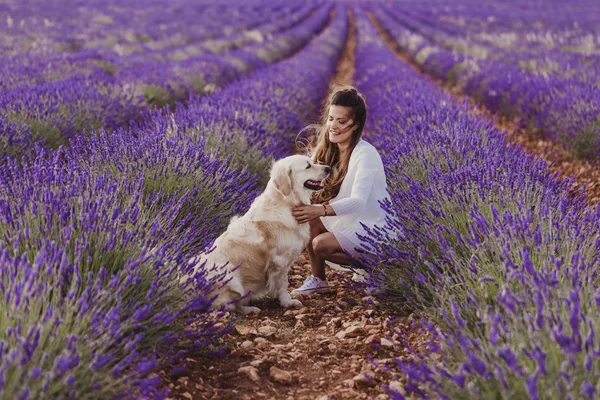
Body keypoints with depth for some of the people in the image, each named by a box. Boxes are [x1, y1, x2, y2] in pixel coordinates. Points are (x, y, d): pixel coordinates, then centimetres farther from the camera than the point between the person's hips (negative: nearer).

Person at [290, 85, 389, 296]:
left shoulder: (366, 154, -21)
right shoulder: (326, 150, 1)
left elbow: (358, 201, -32)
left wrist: (321, 210, -47)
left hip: (371, 228, -7)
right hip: (345, 221, 7)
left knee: (322, 245, -25)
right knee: (306, 218, -14)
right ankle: (317, 279, -2)